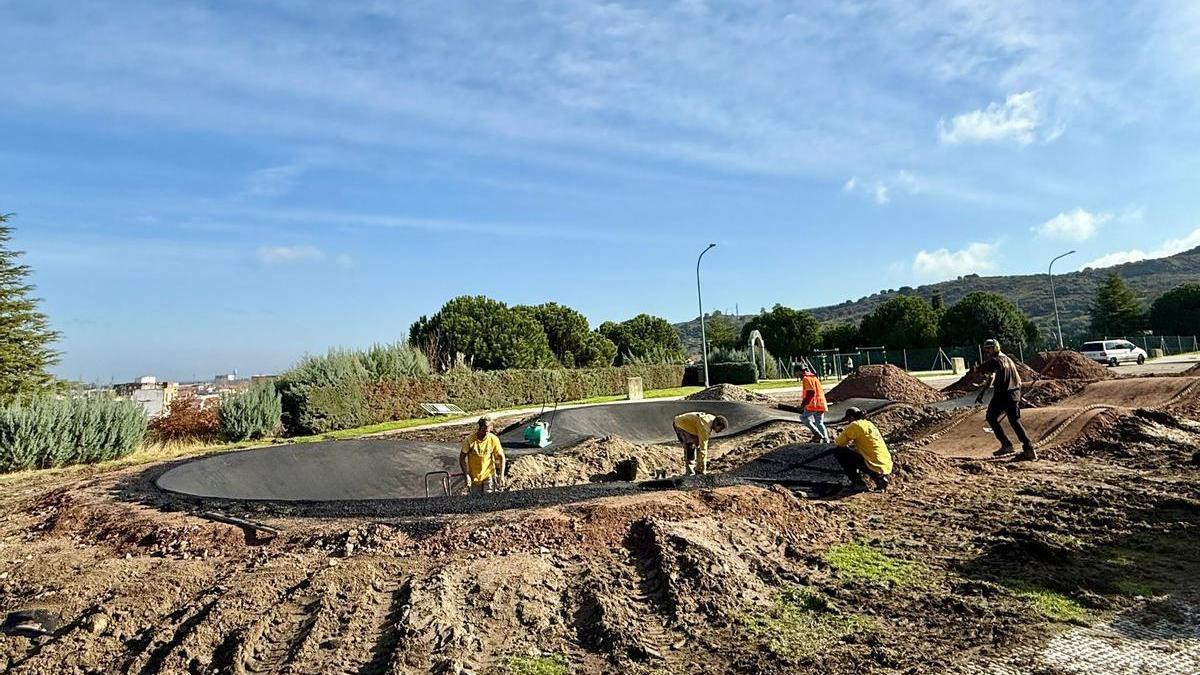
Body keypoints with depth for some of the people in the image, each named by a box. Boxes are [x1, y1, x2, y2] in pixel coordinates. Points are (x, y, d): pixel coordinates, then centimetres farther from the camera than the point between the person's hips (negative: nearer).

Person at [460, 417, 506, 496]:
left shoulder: (494, 439, -14)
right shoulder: (470, 440, -17)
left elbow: (501, 457, -4)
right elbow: (462, 457, -7)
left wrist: (501, 475, -11)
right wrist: (466, 475, -12)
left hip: (488, 475, 0)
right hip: (474, 477, 0)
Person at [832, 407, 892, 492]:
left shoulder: (855, 425, -7)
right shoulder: (870, 424, 17)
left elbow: (839, 443, -4)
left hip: (875, 467, -8)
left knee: (838, 451, -3)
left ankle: (858, 483, -2)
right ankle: (880, 478, 16)